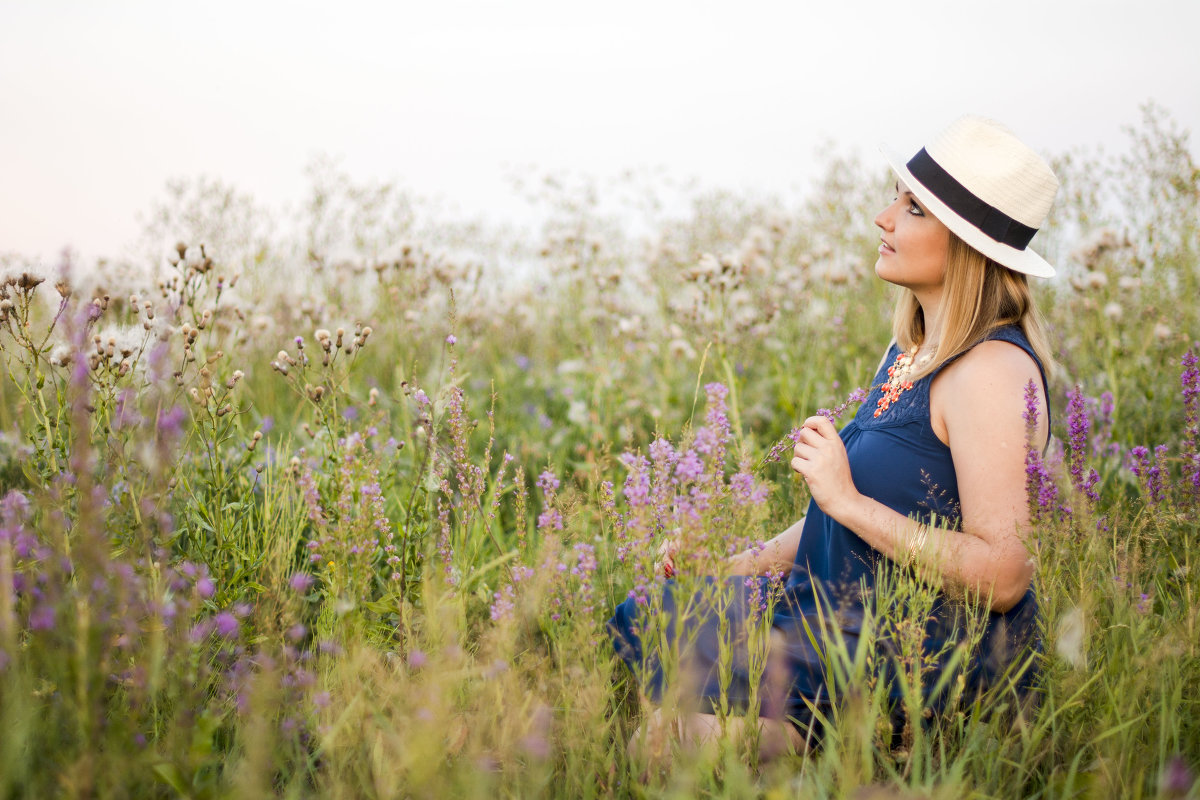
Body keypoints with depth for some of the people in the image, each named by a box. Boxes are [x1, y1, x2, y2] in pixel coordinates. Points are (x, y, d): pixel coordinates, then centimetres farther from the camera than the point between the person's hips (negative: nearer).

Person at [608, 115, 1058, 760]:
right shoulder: (912, 351, 10)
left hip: (943, 654, -10)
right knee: (644, 620, 3)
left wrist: (847, 499, -22)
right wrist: (743, 561, 9)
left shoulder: (992, 372, -19)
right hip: (865, 624, 10)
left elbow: (1003, 576, -24)